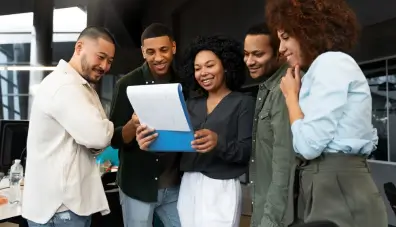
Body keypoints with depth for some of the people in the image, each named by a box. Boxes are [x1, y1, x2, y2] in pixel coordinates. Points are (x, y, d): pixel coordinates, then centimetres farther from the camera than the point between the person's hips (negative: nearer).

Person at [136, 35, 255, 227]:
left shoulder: (243, 103, -1)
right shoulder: (191, 104, 13)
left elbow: (248, 151, -11)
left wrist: (219, 142, -29)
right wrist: (152, 142, -17)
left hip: (221, 188, -4)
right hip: (188, 186, 5)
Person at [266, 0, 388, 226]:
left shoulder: (331, 63, -11)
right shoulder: (330, 65, 19)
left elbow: (308, 145, -17)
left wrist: (291, 95, -4)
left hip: (338, 192, -10)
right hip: (336, 187, 10)